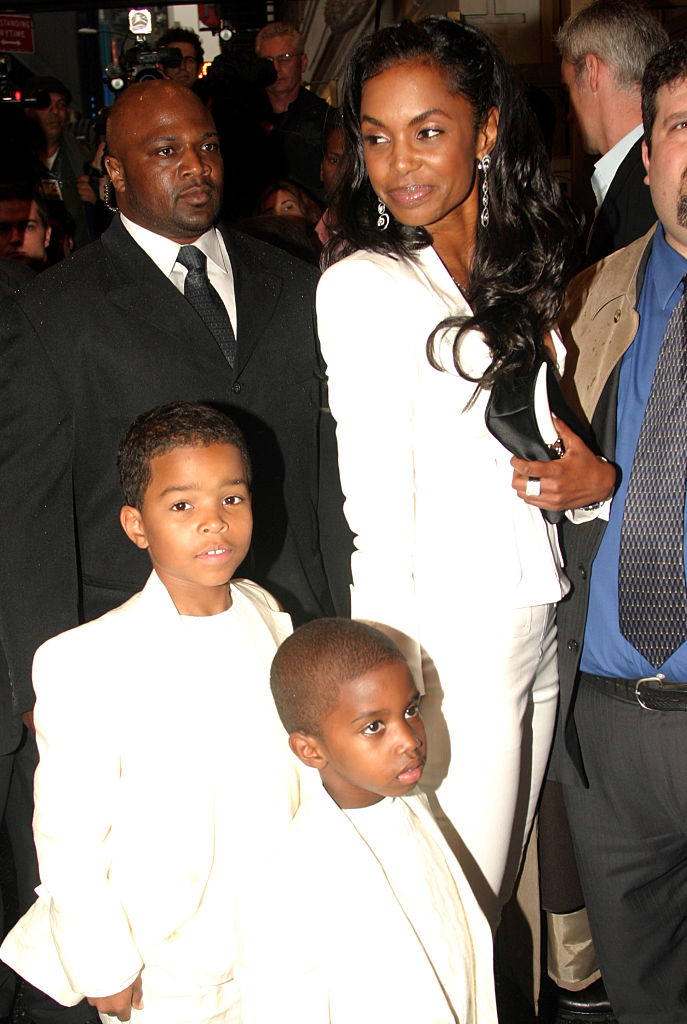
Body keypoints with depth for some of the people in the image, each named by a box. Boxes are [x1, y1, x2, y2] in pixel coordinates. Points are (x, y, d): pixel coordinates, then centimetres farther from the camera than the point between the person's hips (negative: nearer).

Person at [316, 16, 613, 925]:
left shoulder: (518, 266, 9)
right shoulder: (364, 284, -13)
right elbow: (377, 519, -16)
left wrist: (598, 478, -6)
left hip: (542, 630, 7)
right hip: (450, 645, -7)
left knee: (497, 902, 19)